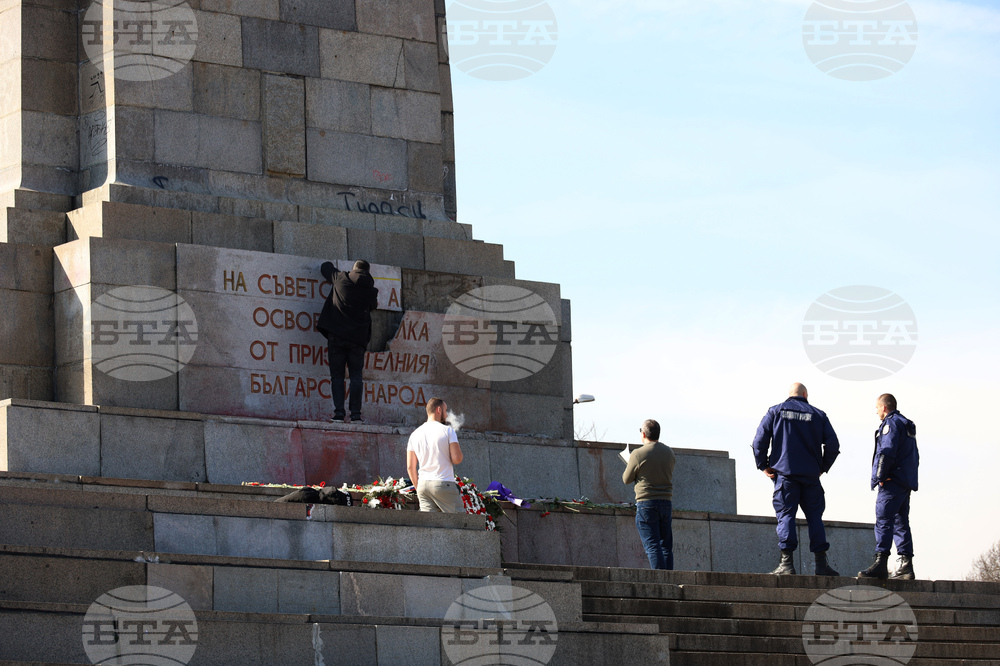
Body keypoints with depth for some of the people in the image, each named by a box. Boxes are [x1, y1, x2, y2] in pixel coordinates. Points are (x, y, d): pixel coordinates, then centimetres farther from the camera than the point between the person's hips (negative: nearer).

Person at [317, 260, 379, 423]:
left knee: (337, 376, 2)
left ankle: (338, 412, -9)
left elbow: (325, 267, 22)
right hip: (358, 337, 0)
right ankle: (355, 414, -7)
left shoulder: (340, 279, 4)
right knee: (356, 376, 3)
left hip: (336, 336, 0)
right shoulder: (370, 290, 4)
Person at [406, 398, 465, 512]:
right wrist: (459, 450, 12)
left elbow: (410, 467, 11)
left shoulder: (415, 434, 11)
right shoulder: (447, 430, -3)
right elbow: (457, 459, -9)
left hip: (423, 485, 5)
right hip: (444, 483, -5)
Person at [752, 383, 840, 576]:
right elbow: (833, 445, 2)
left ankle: (787, 562, -15)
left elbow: (760, 440, -2)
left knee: (786, 515, -3)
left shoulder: (775, 411, 8)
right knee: (814, 516, 6)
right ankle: (821, 563, 1)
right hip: (810, 475, 1)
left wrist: (763, 465, 5)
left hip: (784, 472, -1)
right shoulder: (818, 415, 10)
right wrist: (822, 467, 12)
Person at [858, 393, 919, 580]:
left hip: (892, 481, -10)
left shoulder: (891, 424, -7)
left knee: (883, 521, -14)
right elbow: (915, 457, 25)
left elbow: (887, 452, -18)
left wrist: (879, 477, -13)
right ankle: (906, 566, 6)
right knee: (901, 523, 10)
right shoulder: (907, 425, 23)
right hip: (907, 483, 10)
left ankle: (881, 563, -23)